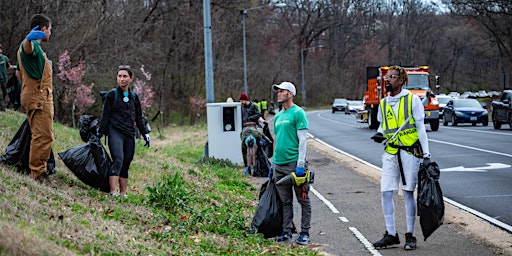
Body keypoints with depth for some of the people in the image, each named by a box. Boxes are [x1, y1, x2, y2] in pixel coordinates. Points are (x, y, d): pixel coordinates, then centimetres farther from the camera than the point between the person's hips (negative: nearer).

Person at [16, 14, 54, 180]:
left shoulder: (34, 46, 21)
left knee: (40, 135, 18)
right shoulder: (35, 45, -12)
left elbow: (19, 72, 30)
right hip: (40, 97, -11)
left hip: (32, 96, 11)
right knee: (44, 136, -13)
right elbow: (28, 48, -39)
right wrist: (28, 39, -62)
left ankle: (37, 172, 25)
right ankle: (38, 173, -15)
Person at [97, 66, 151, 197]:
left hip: (130, 134, 5)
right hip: (115, 132, -5)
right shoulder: (112, 95, 3)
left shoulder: (134, 97, 17)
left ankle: (123, 194, 6)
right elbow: (105, 116, 3)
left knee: (126, 163, 3)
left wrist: (145, 133, 16)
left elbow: (139, 117, 22)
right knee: (118, 161, -21)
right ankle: (113, 192, -27)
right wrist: (100, 132, -2)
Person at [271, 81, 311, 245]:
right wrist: (273, 163, 20)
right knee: (285, 201, 11)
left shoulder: (298, 113, -6)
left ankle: (304, 233, 4)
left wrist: (300, 165, -17)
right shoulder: (278, 116, 17)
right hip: (279, 164, 7)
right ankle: (287, 232, 16)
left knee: (303, 199, 0)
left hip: (294, 163, -7)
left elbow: (302, 140, -11)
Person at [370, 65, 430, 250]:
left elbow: (420, 127, -1)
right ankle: (391, 234, 10)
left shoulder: (412, 100, -1)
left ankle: (410, 236, 8)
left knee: (408, 193, 0)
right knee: (385, 193, 0)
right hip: (390, 153, 5)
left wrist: (426, 154, -6)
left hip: (409, 152, -5)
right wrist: (379, 134, 2)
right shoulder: (383, 103, 13)